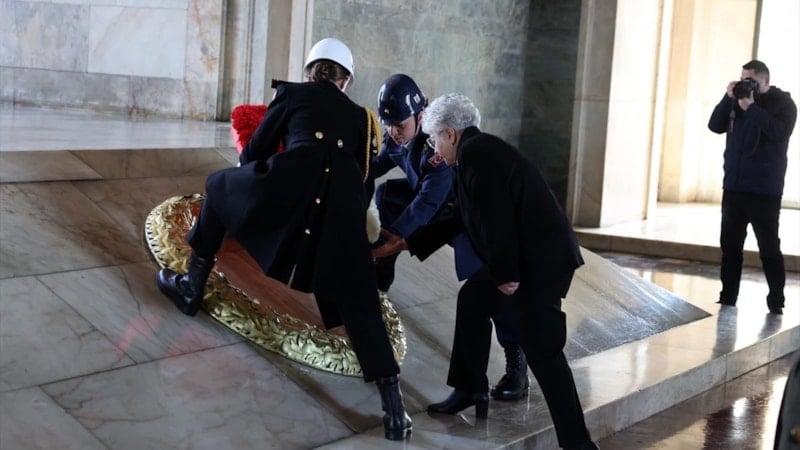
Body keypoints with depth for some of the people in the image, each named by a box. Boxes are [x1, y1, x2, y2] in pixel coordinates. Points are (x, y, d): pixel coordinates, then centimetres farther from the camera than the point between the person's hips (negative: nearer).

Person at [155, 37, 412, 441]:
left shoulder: (292, 93, 23)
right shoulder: (360, 116, 30)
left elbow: (253, 153, 27)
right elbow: (364, 180, 28)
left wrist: (247, 170, 49)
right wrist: (352, 220, 43)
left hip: (296, 179, -2)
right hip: (344, 200, 3)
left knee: (219, 186, 28)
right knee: (358, 306, 7)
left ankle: (192, 286, 28)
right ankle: (394, 407, -5)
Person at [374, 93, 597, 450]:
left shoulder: (475, 152, -14)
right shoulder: (479, 150, 18)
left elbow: (496, 217, -22)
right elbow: (460, 220, 24)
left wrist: (506, 275, -17)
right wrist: (404, 245, 28)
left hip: (540, 259, -11)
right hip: (529, 255, 11)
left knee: (542, 351, -8)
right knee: (472, 299, 24)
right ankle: (471, 390, 34)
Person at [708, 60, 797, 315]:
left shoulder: (783, 103, -1)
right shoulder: (739, 100, 13)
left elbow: (780, 132, -19)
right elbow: (715, 126, 4)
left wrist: (751, 107, -19)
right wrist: (728, 99, -7)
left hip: (764, 189, -5)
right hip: (734, 186, 6)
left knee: (769, 247, -3)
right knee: (730, 244, 7)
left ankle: (776, 302, 2)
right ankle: (727, 298, 14)